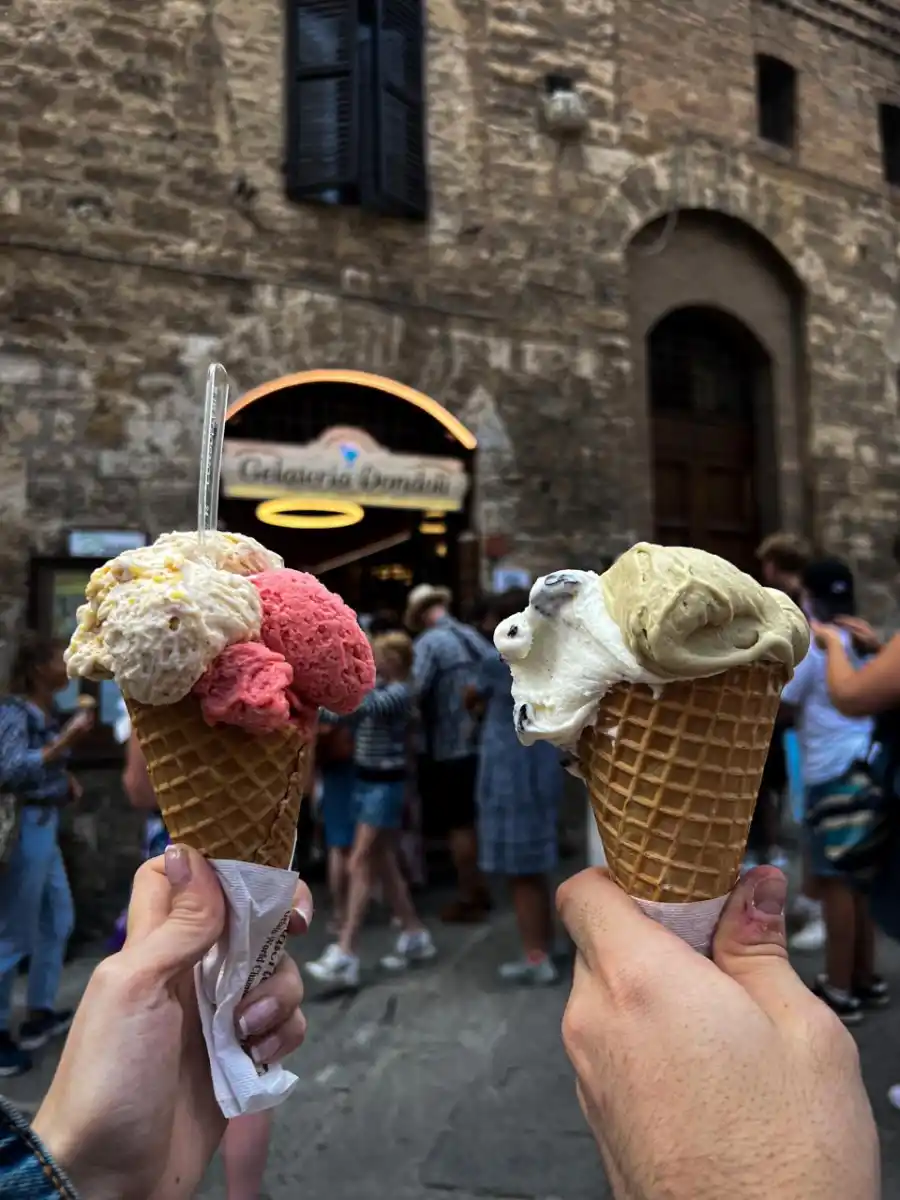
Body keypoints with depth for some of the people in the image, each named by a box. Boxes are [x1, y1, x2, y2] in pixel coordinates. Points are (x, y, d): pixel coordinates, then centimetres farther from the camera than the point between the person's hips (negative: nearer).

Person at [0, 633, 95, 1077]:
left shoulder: (46, 713, 8)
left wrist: (66, 780, 2)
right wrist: (66, 740, -31)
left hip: (46, 825, 9)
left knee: (57, 922, 18)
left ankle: (39, 1015, 33)